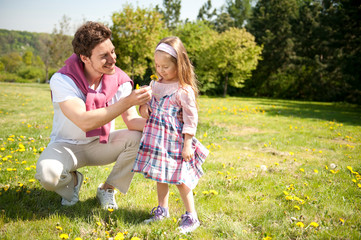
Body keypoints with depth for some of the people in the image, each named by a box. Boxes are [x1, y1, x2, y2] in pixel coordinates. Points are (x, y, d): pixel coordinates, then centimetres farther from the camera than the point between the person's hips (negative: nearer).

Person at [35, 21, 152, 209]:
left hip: (101, 144, 3)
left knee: (139, 138, -26)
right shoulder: (63, 80, -24)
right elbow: (85, 122, -36)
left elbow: (131, 121, -16)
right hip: (67, 145, -3)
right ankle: (72, 180, 5)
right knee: (47, 173, -35)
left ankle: (107, 188, -2)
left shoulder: (119, 80, -11)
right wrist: (127, 101, -41)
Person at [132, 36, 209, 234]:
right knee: (160, 176, 16)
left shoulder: (184, 90, -14)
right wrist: (143, 107, -3)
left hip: (174, 142, -7)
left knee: (180, 179, -1)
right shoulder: (156, 85, 7)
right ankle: (162, 210, 32)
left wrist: (187, 144, -14)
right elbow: (150, 104, 21)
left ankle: (191, 217, 13)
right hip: (156, 140, 7)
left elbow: (191, 119, -12)